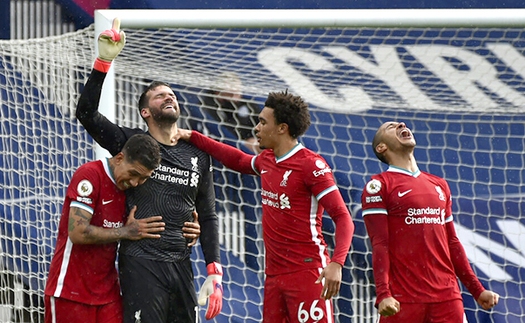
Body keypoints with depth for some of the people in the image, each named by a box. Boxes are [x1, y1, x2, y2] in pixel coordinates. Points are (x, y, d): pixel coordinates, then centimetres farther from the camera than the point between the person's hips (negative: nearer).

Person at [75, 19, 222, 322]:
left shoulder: (198, 155, 13)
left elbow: (208, 217, 15)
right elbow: (86, 112, -11)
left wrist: (215, 274, 6)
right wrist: (104, 60, -17)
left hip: (181, 264, 4)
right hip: (141, 263, -4)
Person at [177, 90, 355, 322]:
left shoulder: (311, 165, -11)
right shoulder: (266, 160, 14)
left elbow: (343, 218, -15)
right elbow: (239, 161, 38)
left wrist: (336, 264, -28)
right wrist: (192, 137, 35)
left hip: (307, 273, -8)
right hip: (274, 274, 8)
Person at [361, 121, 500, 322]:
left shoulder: (439, 185, 20)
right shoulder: (379, 186, 2)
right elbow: (379, 245, -7)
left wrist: (477, 290, 17)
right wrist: (383, 294, -19)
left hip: (447, 296, 5)